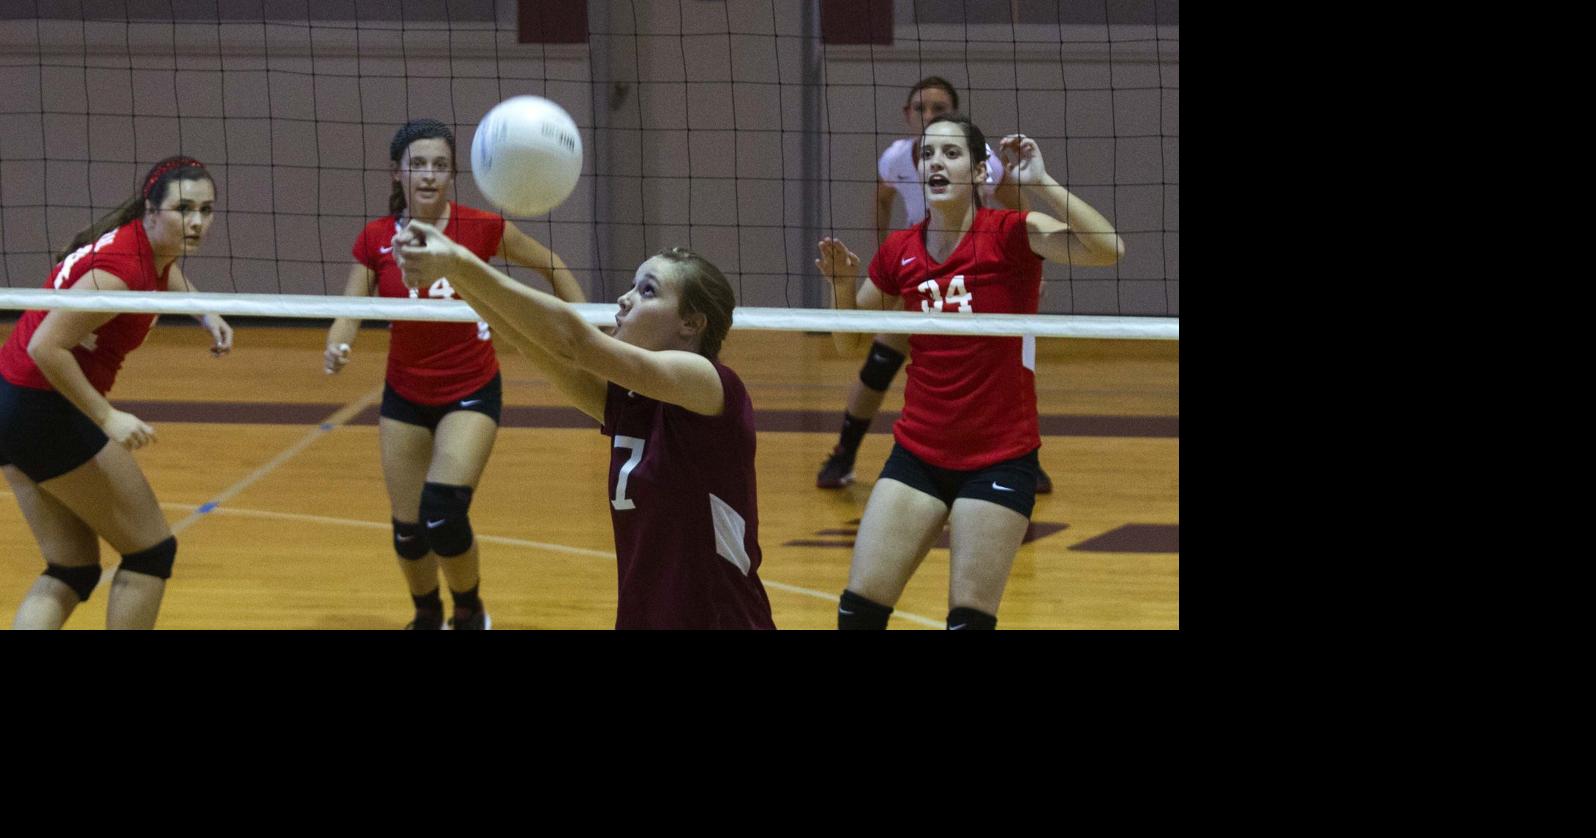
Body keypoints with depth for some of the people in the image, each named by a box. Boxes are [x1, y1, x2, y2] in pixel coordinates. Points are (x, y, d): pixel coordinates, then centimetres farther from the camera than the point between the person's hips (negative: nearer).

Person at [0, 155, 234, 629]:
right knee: (151, 551, 4)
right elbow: (47, 346, -28)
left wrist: (207, 314, 17)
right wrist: (107, 418, -27)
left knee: (72, 572, 12)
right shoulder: (121, 266, -23)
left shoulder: (152, 249, 5)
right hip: (47, 412, -9)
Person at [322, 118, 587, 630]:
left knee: (443, 512, -21)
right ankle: (427, 617, 36)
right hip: (404, 396, 3)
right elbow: (350, 310, -9)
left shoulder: (481, 228, -14)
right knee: (408, 528, 7)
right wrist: (336, 347, -31)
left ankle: (470, 613, 6)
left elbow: (551, 267, 0)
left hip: (471, 392, -3)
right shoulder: (376, 240, -8)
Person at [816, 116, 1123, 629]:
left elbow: (1106, 249, -26)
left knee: (970, 619, -3)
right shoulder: (898, 253, 3)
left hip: (1000, 458, -4)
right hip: (918, 453, 4)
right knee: (858, 609, 0)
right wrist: (843, 285, -4)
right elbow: (851, 344, 15)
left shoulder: (1012, 235, -10)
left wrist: (1040, 182, -27)